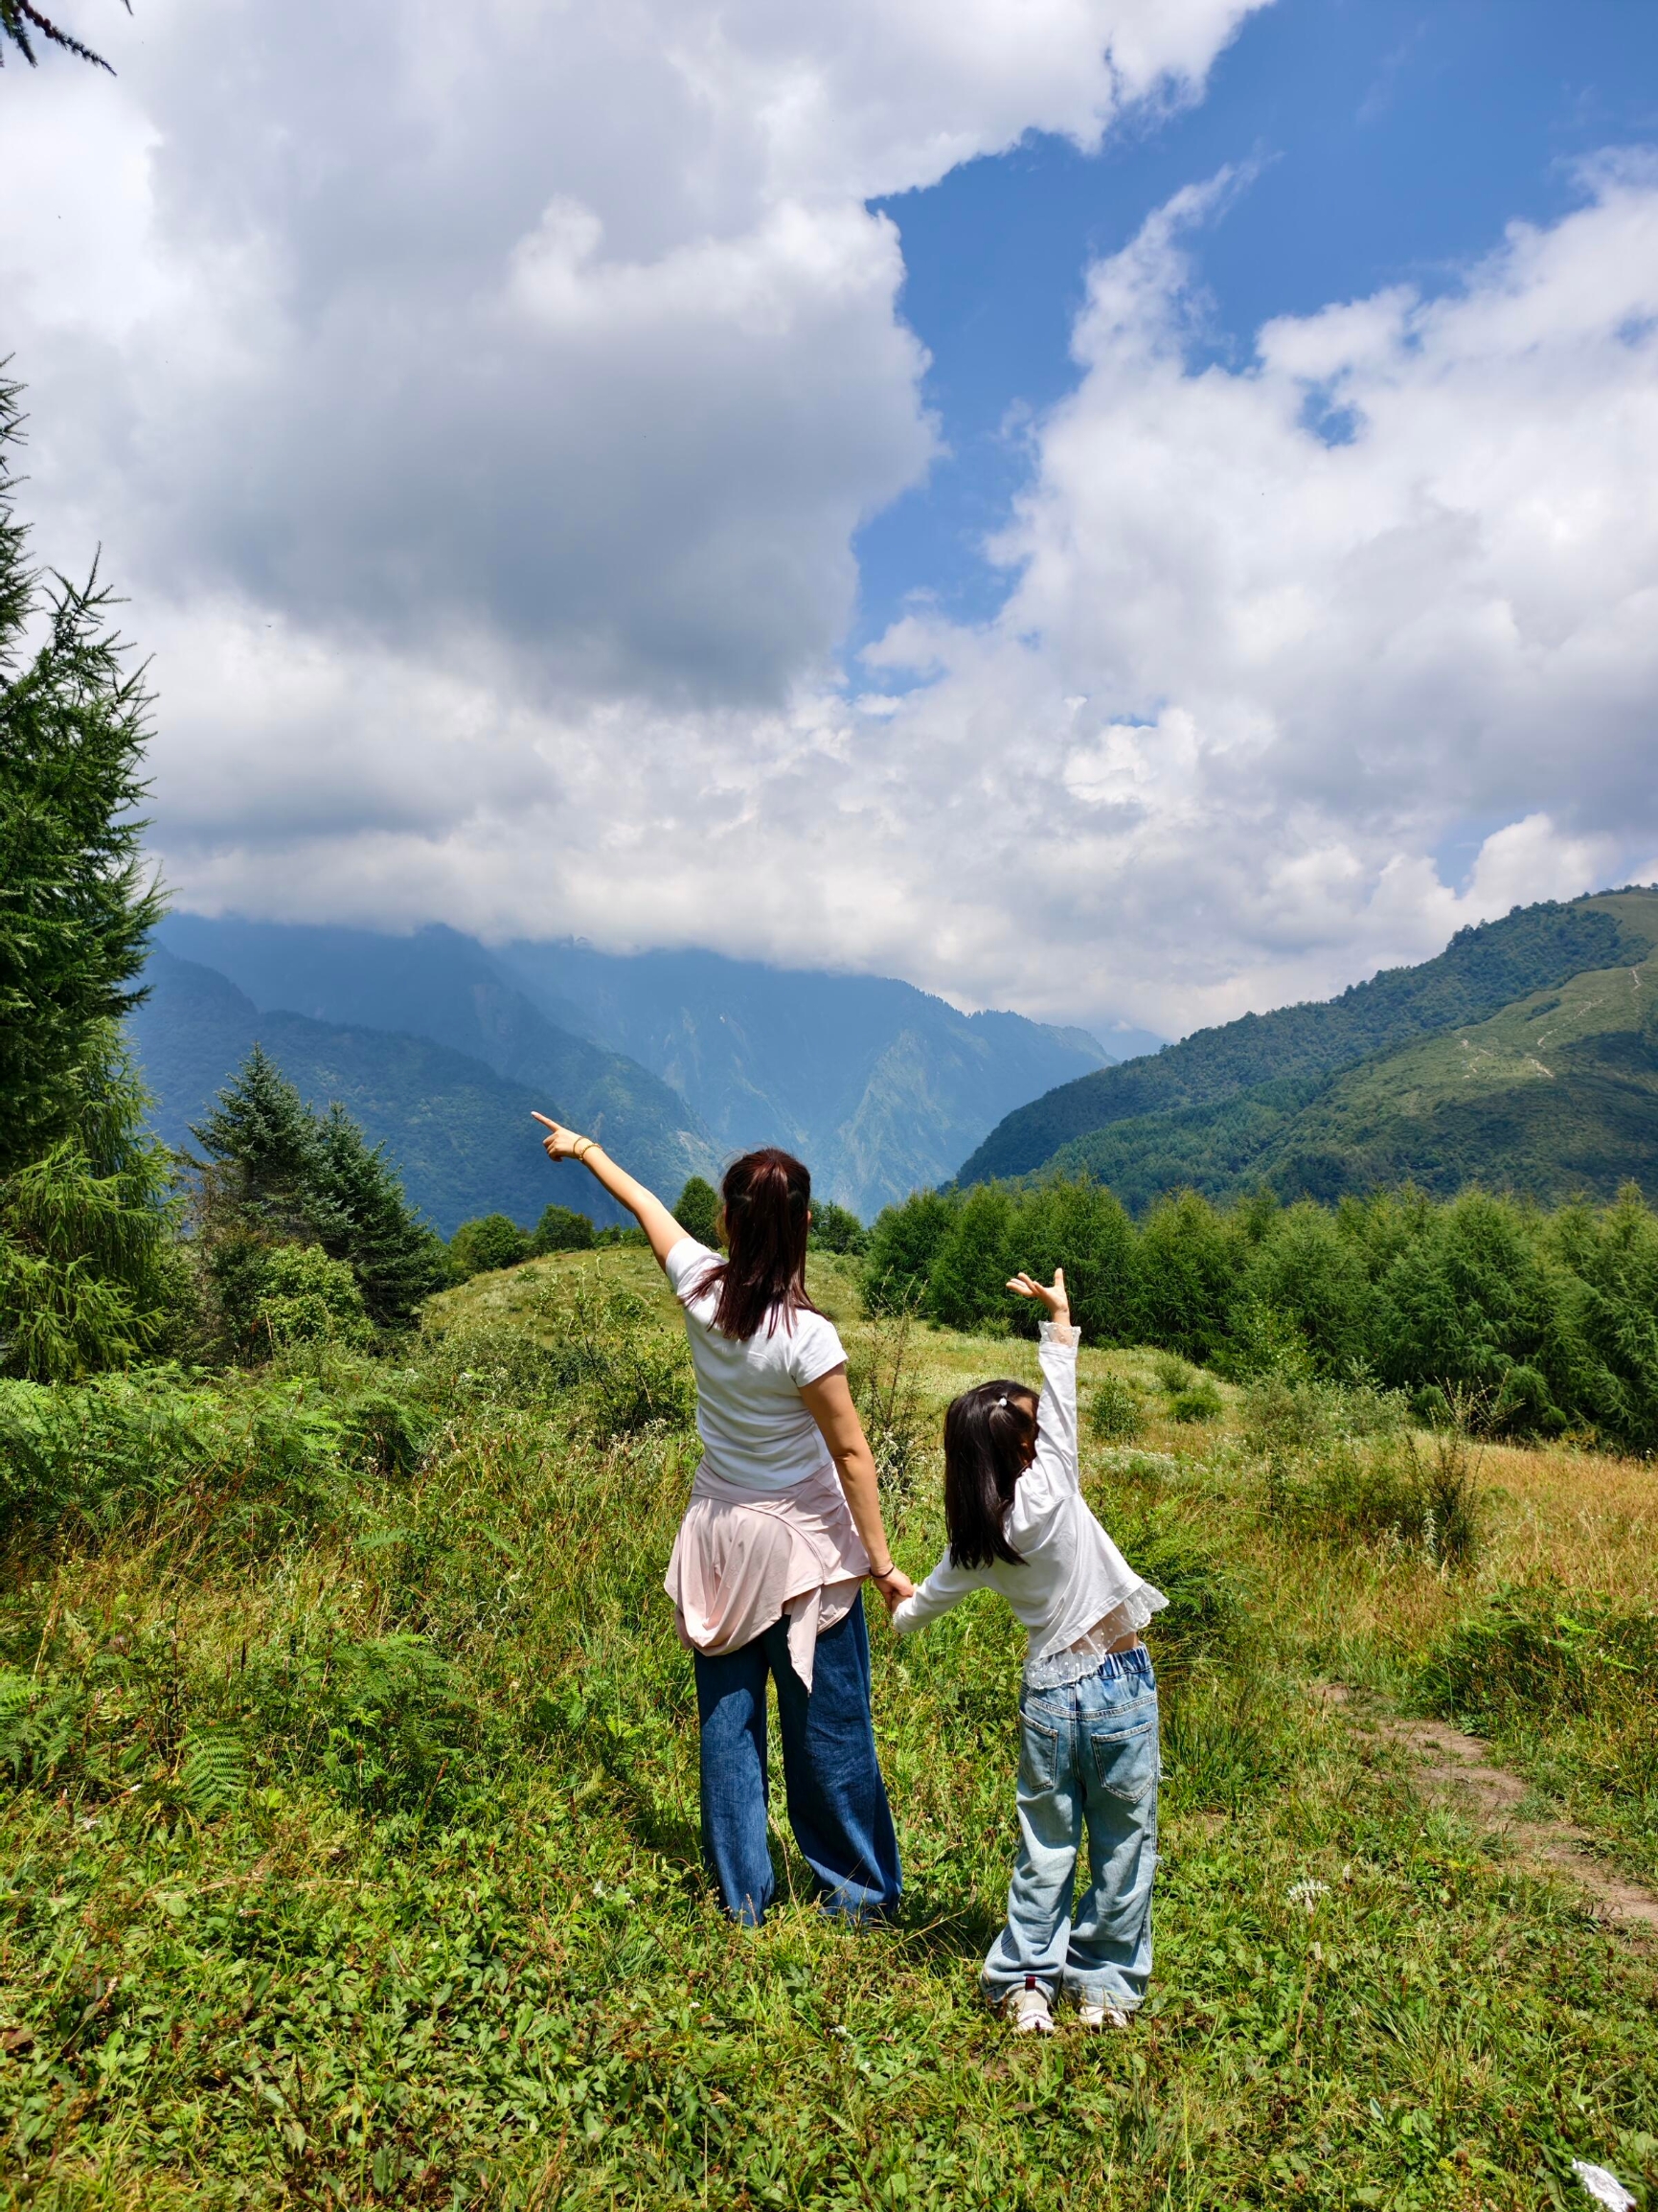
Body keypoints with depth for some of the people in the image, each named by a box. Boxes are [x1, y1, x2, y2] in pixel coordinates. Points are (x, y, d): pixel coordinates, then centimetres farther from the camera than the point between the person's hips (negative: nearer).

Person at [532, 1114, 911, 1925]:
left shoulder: (700, 1287, -10)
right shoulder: (805, 1336, -23)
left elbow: (647, 1207, 7)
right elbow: (851, 1454, -17)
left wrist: (586, 1150, 25)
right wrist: (879, 1561, -8)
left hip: (719, 1535, 5)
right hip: (801, 1546, -4)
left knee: (728, 1722, 15)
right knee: (826, 1728, 9)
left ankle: (740, 1902, 27)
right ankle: (860, 1895, 25)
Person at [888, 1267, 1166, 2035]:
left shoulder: (973, 1546, -3)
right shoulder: (1047, 1496, -18)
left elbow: (926, 1600, 14)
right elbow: (1062, 1402, -15)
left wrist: (901, 1612, 36)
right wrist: (1057, 1317, -8)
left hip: (1049, 1695, 4)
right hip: (1118, 1689, -4)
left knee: (1046, 1847, 18)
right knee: (1122, 1846, 12)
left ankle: (1026, 1983, 20)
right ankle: (1107, 1986, 22)